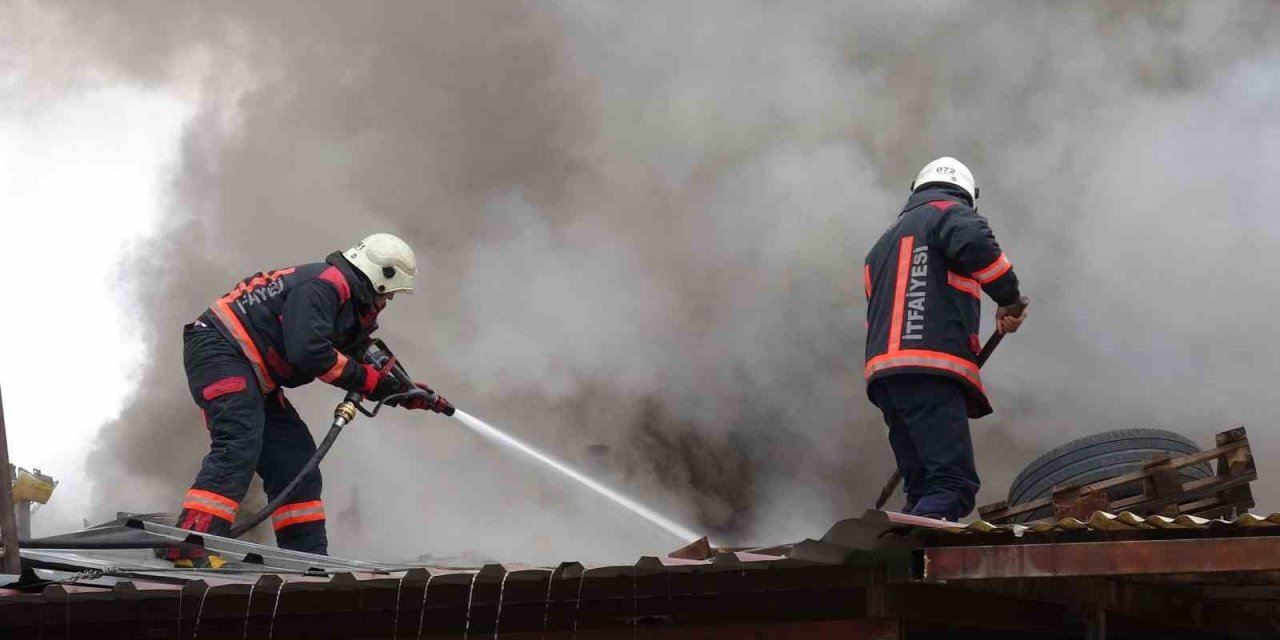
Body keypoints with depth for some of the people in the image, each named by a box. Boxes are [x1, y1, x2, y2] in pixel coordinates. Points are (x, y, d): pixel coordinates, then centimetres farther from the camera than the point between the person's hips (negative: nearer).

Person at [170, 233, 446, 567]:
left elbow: (369, 363, 29)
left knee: (294, 457, 9)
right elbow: (308, 352, -26)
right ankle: (191, 547, -36)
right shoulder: (323, 284, -16)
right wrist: (365, 377, -15)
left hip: (255, 380, 11)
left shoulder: (354, 305, 17)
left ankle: (308, 556, 12)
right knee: (238, 447, -27)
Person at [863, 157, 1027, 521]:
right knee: (953, 485, -17)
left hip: (882, 371, 8)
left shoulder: (885, 243, 34)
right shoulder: (950, 212, 9)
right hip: (930, 370, -8)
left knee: (923, 491, 10)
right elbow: (975, 245, -15)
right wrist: (1010, 299, -4)